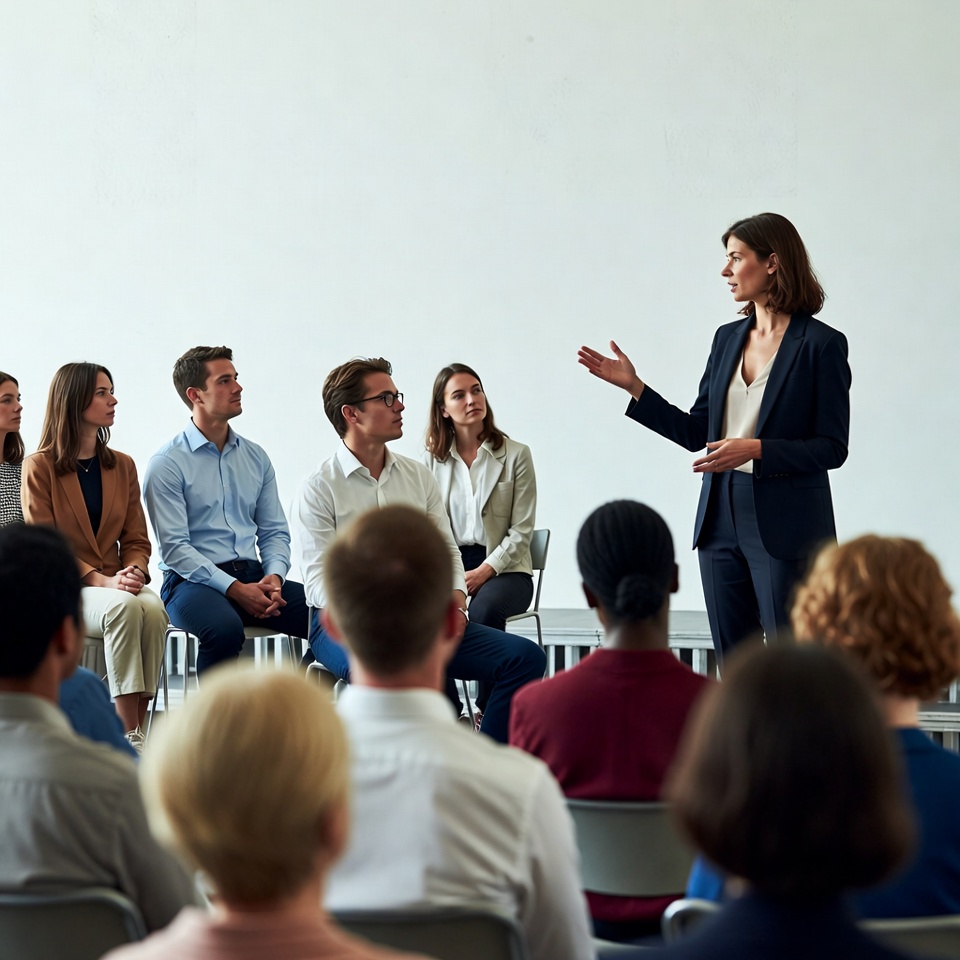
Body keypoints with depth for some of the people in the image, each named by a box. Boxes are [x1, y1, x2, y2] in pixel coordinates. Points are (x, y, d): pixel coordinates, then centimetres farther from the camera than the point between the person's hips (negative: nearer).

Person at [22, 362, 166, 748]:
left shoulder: (122, 466, 15)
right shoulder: (39, 467, 0)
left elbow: (136, 539, 13)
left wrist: (133, 571, -11)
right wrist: (102, 581, -19)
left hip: (116, 584, 4)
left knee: (153, 609, -32)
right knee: (125, 608, -35)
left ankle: (137, 732, -31)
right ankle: (129, 735, -35)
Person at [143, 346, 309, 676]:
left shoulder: (256, 457, 16)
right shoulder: (167, 463, -2)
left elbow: (274, 532, 16)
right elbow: (174, 547, -10)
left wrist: (274, 577, -6)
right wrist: (234, 588, -19)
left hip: (252, 574, 5)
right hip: (194, 581, -5)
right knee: (224, 628, -40)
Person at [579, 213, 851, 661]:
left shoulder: (822, 344, -8)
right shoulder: (728, 338, 11)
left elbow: (831, 447, -10)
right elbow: (697, 433, 12)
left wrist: (755, 449, -22)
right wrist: (633, 386, 4)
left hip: (785, 528, -6)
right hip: (722, 521, 7)